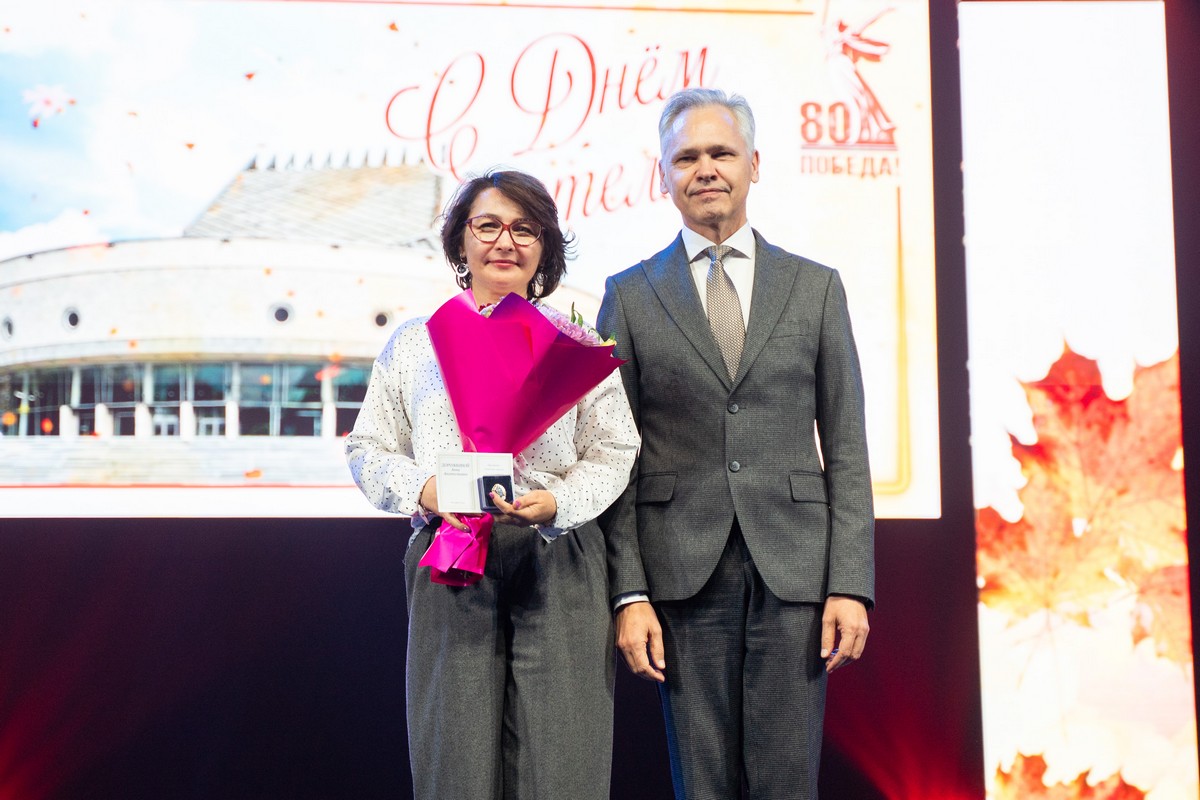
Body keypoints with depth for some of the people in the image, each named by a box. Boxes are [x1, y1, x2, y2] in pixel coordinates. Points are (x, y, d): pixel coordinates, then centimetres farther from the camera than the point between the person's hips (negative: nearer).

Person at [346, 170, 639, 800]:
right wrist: (424, 489, -8)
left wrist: (557, 502, -11)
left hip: (558, 562, 0)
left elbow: (613, 453, 7)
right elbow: (368, 449, 12)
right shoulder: (414, 343, 13)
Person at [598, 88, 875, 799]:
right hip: (683, 572, 0)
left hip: (794, 570, 0)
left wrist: (852, 584, -2)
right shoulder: (630, 295, 8)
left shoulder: (815, 287, 9)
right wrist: (629, 593, -4)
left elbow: (846, 449, 6)